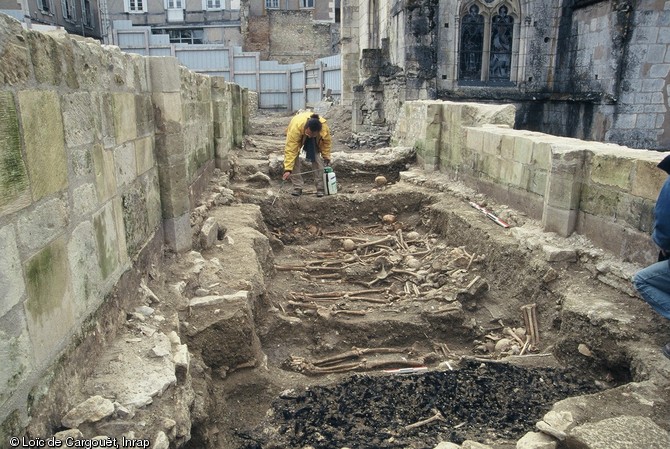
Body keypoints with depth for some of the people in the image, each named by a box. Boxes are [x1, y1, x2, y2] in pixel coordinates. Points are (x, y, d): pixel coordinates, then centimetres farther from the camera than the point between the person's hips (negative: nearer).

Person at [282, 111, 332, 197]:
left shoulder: (324, 127, -39)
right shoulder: (295, 127, -46)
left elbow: (327, 142, -15)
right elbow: (290, 150, -45)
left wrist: (326, 157, -7)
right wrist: (288, 169, -48)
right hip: (298, 137, -1)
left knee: (317, 159, -12)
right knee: (294, 158, -17)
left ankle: (320, 188, -2)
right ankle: (297, 187, -8)